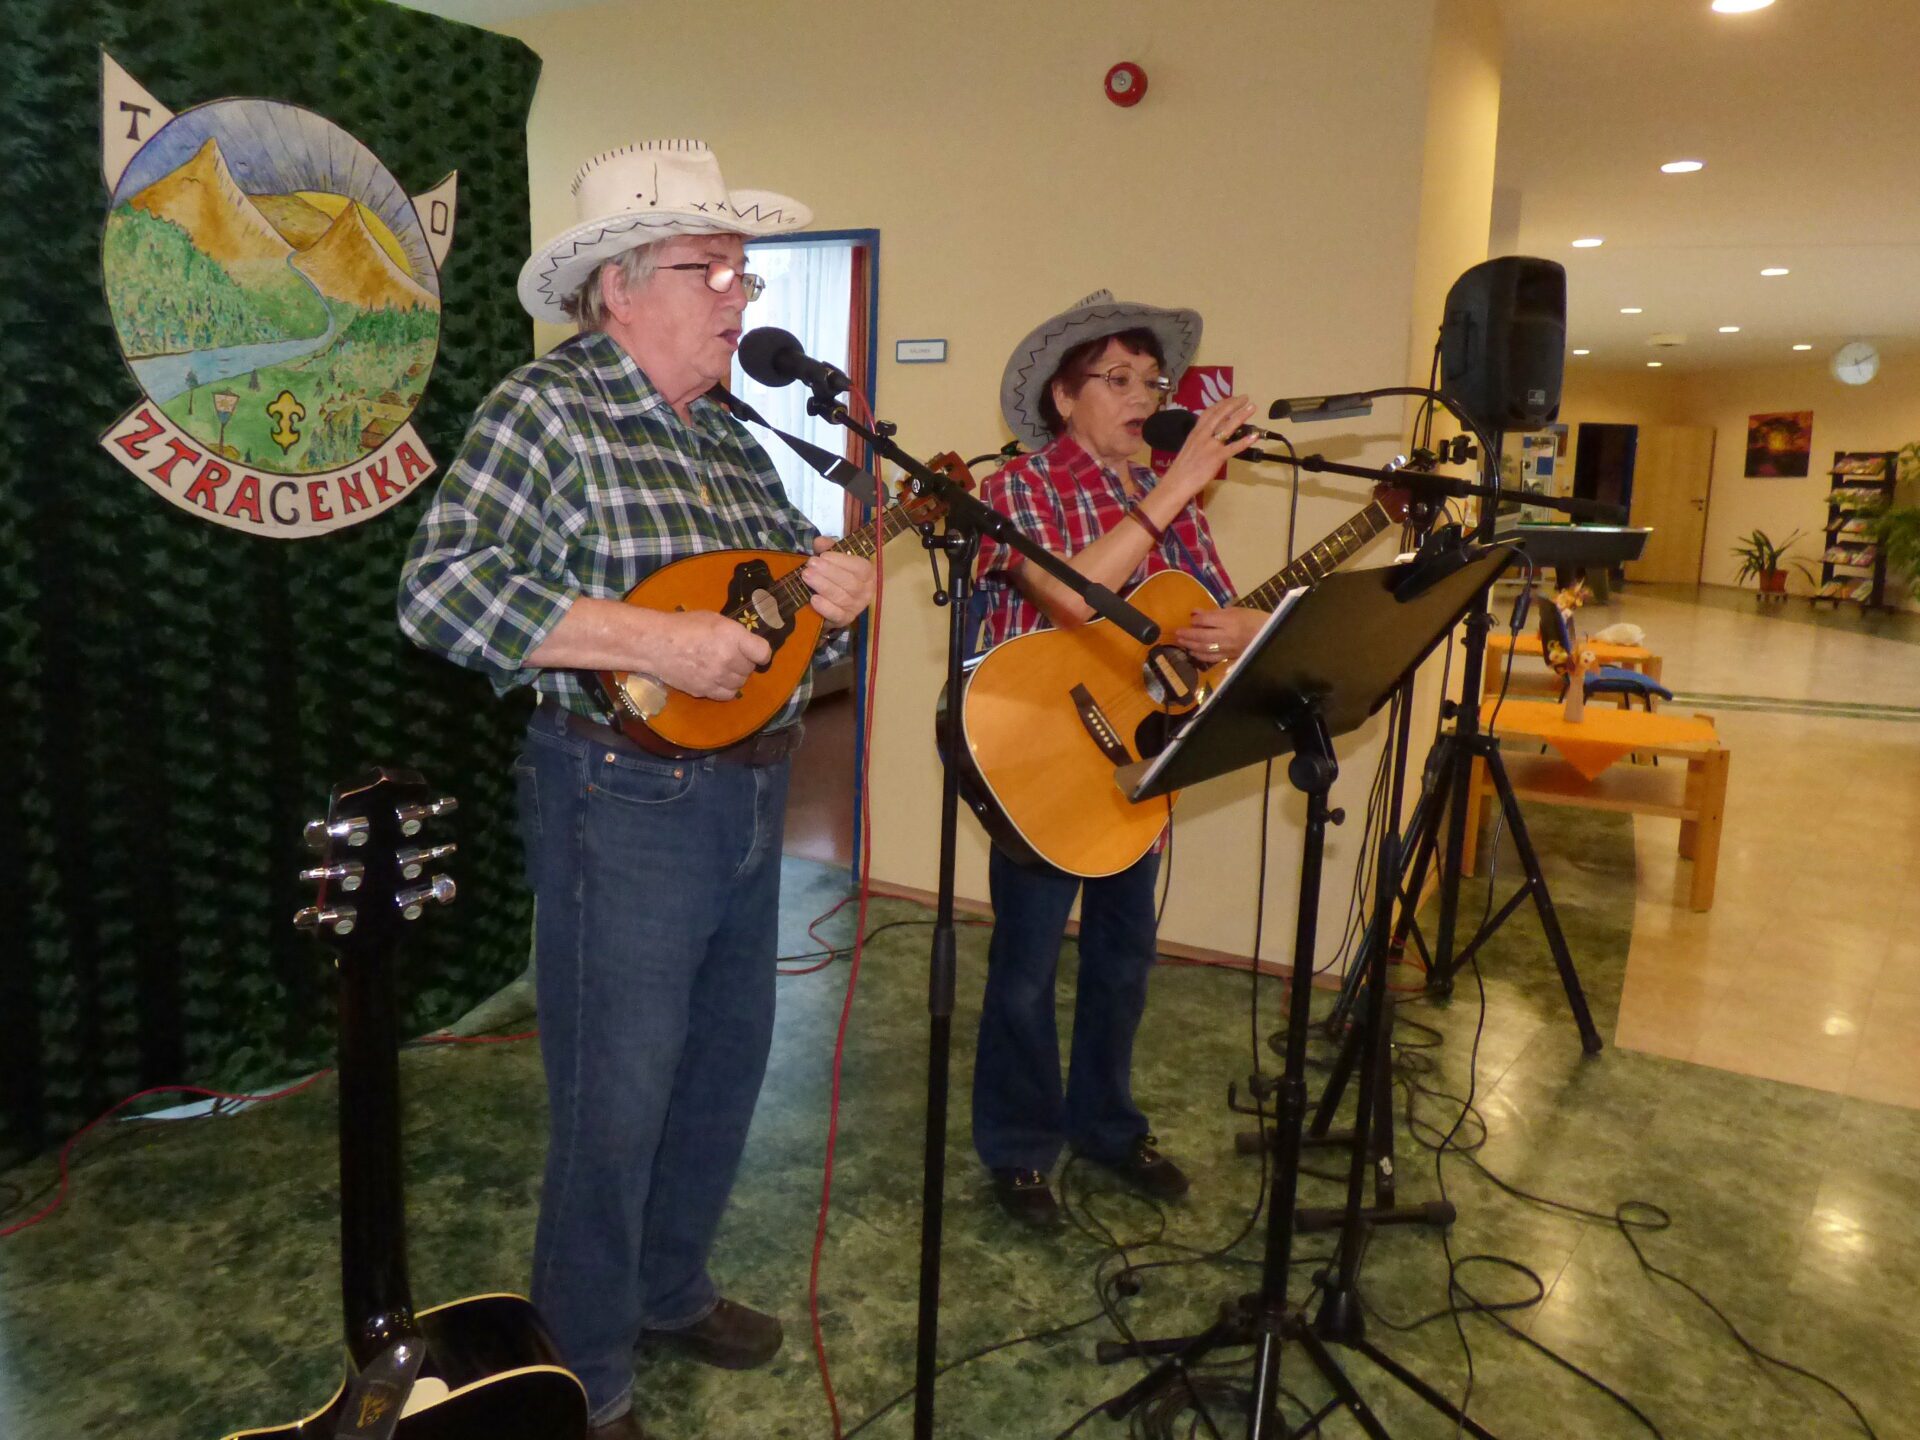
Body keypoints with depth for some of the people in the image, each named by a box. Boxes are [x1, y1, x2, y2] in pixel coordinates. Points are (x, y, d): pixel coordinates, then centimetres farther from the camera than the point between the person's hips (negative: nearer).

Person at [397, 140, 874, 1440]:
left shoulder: (729, 436, 12)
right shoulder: (548, 411, -12)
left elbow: (790, 550, 22)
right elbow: (440, 591, -23)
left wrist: (833, 579, -3)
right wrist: (656, 639, -27)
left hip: (748, 794, 8)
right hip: (624, 801, -8)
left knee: (727, 1069, 20)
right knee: (616, 1104, 4)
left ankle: (671, 1290, 44)